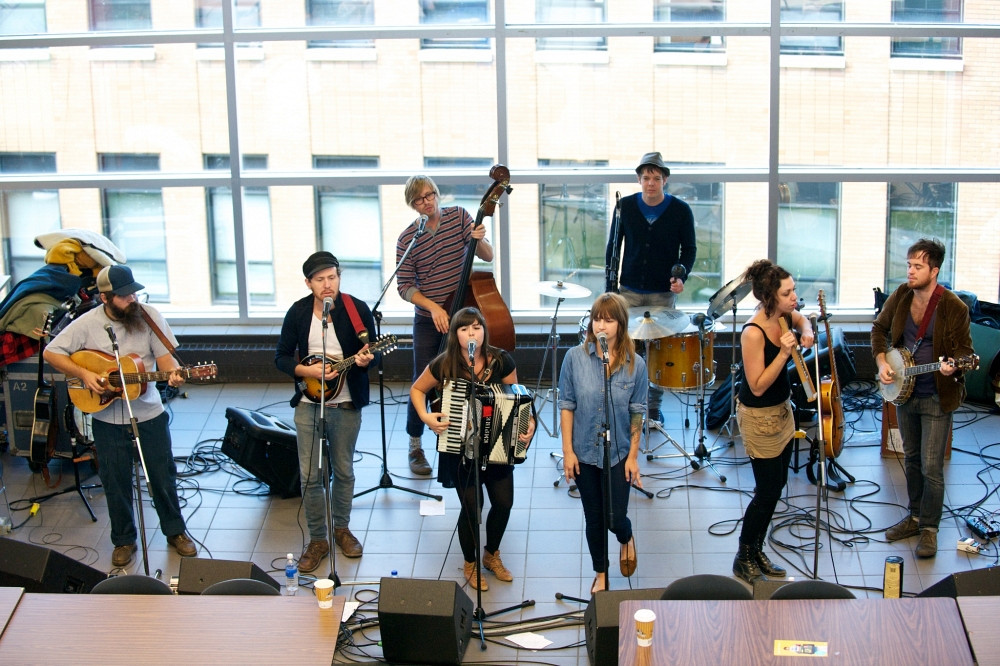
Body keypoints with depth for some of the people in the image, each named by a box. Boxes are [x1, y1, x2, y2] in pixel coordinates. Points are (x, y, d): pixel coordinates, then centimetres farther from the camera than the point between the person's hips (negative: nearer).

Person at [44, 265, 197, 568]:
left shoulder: (149, 316, -8)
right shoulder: (88, 324, -10)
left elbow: (164, 357, -6)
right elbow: (51, 353, -5)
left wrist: (173, 374, -28)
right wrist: (84, 374, -16)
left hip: (149, 414, 1)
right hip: (108, 419, 0)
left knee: (163, 477, 11)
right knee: (116, 483, 10)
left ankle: (175, 531, 31)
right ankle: (124, 540, 28)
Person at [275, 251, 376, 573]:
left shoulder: (357, 310, -6)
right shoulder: (298, 312, -3)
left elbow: (372, 353, -1)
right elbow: (281, 357, 1)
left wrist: (365, 359, -25)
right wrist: (307, 371, -17)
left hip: (346, 405, 0)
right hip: (308, 404, 0)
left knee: (344, 471, 13)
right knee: (310, 476, 1)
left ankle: (342, 528, 33)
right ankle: (318, 540, 14)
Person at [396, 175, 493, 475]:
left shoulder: (458, 216, -4)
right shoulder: (407, 239, -8)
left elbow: (488, 257, -7)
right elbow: (405, 287, -7)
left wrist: (479, 239, -28)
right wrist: (433, 306, -20)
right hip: (427, 322, -1)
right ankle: (415, 447, 16)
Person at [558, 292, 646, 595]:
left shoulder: (635, 364, -10)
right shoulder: (575, 357, -10)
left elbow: (637, 413, -3)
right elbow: (566, 405, -4)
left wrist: (633, 456, -3)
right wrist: (567, 450, -6)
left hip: (618, 453, -1)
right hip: (584, 452, 1)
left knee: (616, 517, 2)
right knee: (594, 518, 13)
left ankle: (626, 540, 40)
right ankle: (600, 573, 34)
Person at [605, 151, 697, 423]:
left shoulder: (680, 211, -5)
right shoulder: (625, 206, -2)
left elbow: (689, 248, 4)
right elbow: (613, 247, 5)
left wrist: (681, 275, -15)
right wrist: (610, 288, 0)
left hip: (663, 293, -1)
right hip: (629, 292, 1)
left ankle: (654, 406, 18)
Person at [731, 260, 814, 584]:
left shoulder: (784, 315, -6)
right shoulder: (753, 333, -29)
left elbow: (801, 319, 21)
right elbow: (757, 386, -25)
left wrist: (806, 332, -2)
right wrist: (784, 353, -33)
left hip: (782, 410, 8)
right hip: (759, 416, -8)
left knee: (776, 485, 16)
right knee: (768, 490, 0)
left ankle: (756, 551, 31)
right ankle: (744, 560, 17)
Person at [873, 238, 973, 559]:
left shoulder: (953, 307, -17)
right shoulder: (901, 297, -1)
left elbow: (964, 349, -10)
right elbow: (880, 328, 13)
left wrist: (953, 365, -31)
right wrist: (881, 361, 0)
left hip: (937, 398, -5)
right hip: (905, 391, 5)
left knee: (931, 466, -3)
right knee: (911, 459, 18)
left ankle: (929, 528, 11)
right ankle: (914, 517, 33)